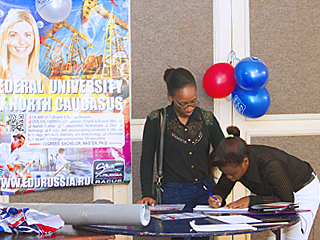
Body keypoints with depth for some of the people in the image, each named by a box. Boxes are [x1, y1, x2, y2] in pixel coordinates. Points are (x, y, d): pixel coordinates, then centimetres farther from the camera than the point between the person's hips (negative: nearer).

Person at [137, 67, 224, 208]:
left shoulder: (207, 119, 8)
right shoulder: (156, 120, 1)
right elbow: (147, 160, 3)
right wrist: (147, 195, -9)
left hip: (207, 193, 3)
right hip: (174, 195, -2)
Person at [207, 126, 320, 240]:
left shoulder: (269, 165, -42)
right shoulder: (235, 162, -23)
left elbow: (287, 198, -30)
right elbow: (222, 187, -9)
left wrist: (251, 200, -35)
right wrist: (217, 196, -33)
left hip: (304, 191, -6)